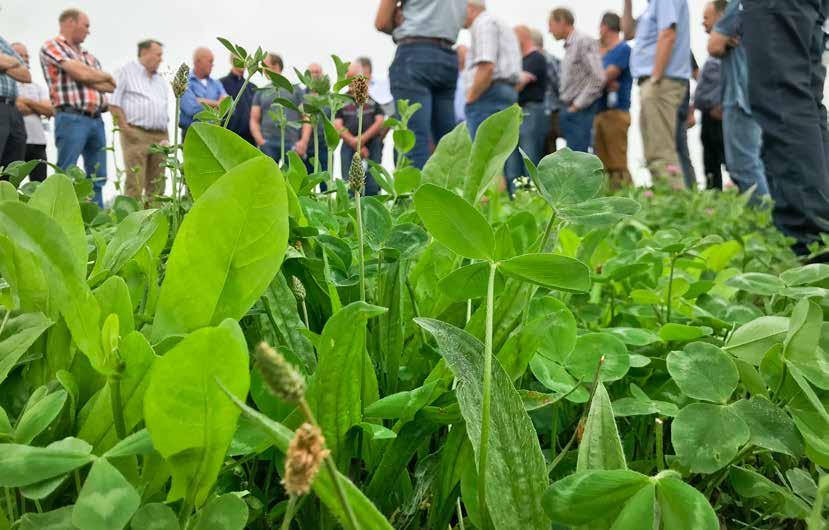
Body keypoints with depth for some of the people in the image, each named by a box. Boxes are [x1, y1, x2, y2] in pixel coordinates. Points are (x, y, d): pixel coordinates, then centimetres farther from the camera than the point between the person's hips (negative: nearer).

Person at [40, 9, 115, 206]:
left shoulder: (88, 56, 22)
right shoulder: (52, 47, 1)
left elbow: (110, 87, 14)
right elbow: (81, 73, -10)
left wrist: (88, 78, -4)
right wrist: (105, 76, 8)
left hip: (97, 120, 7)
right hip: (71, 119, -7)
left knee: (97, 178, 6)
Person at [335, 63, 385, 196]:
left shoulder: (374, 97, 9)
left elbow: (380, 122, 2)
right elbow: (337, 125, 3)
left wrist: (362, 139, -9)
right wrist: (354, 143, -8)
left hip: (372, 145, -1)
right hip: (349, 146, 1)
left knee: (372, 187, -5)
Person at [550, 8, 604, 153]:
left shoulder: (584, 42, -10)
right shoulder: (569, 46, 17)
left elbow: (598, 78, -17)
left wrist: (578, 104, -15)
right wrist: (566, 107, 12)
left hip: (581, 111, -9)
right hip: (570, 110, 9)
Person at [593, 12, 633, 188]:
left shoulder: (623, 49, -5)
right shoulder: (605, 53, 21)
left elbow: (606, 77, -11)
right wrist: (607, 84, -10)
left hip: (615, 112, -8)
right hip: (601, 112, 8)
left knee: (617, 163, -12)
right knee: (604, 165, 6)